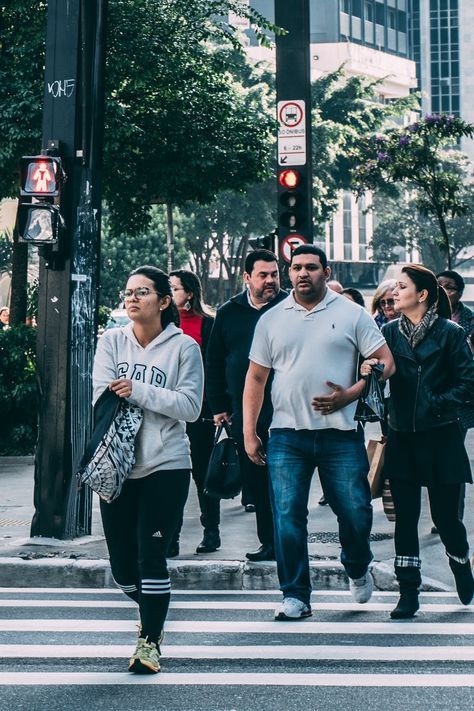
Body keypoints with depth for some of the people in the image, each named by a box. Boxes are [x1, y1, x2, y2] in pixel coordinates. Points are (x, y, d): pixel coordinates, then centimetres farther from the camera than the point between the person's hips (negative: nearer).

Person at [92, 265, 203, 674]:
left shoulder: (183, 346, -2)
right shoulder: (112, 341, 5)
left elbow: (191, 406, -10)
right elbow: (103, 397, -4)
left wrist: (137, 390, -16)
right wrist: (160, 401, -14)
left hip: (165, 466, -3)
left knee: (151, 557, -7)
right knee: (123, 565, 10)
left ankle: (150, 640, 9)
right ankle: (153, 610, 40)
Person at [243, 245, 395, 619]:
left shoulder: (352, 314, 4)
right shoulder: (271, 320, 10)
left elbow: (385, 362, 2)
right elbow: (256, 378, 13)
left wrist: (349, 395, -12)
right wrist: (249, 431, 6)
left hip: (340, 434, -1)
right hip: (287, 436, 2)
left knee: (356, 512, 1)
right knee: (287, 516, -3)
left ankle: (358, 569, 32)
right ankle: (296, 595, 8)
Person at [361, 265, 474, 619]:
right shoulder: (390, 332, 7)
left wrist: (438, 403, -14)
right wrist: (367, 370, -18)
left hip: (440, 438, -3)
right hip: (402, 437, 3)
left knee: (445, 514, 4)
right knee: (405, 516, 3)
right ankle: (409, 593, 11)